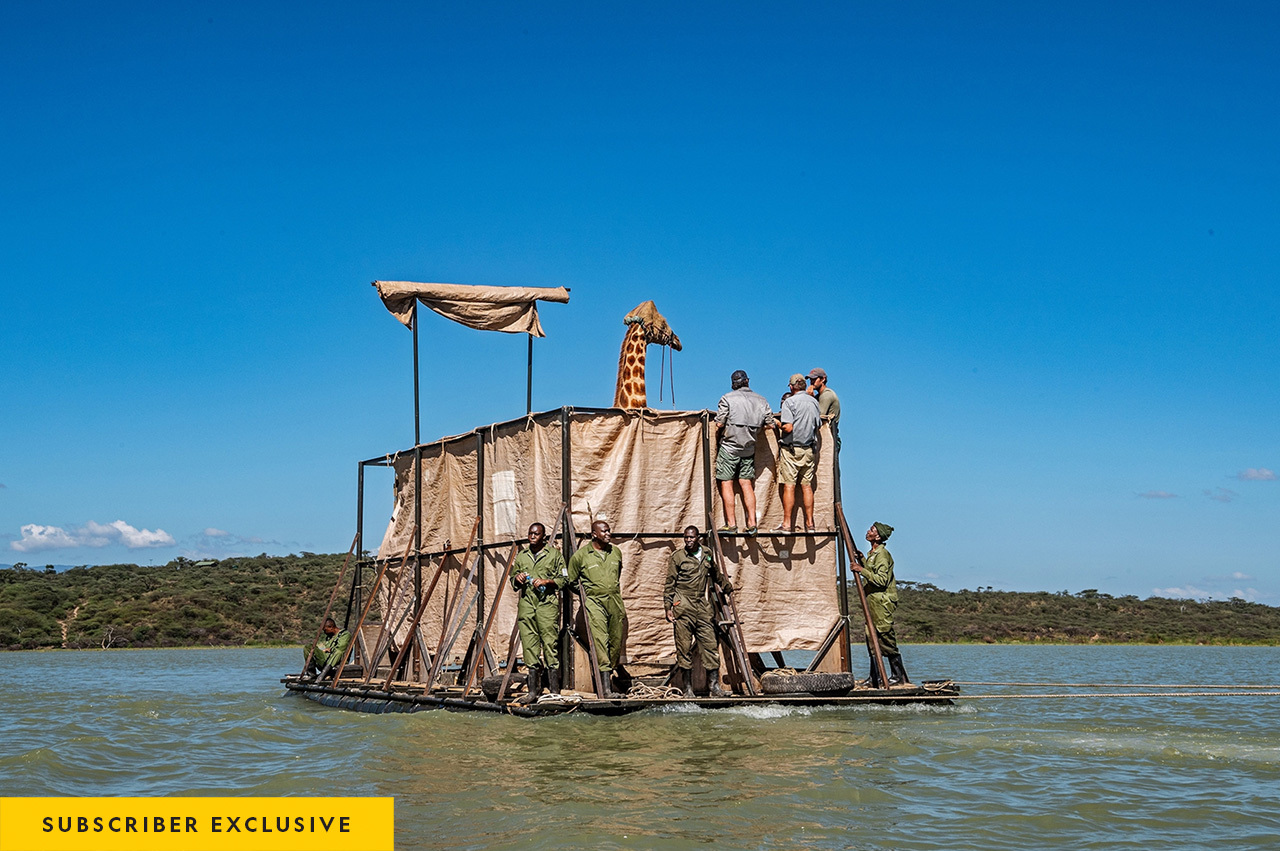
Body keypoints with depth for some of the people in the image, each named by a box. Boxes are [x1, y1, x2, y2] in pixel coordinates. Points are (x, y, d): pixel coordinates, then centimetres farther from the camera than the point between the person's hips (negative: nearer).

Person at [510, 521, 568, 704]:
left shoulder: (554, 555, 7)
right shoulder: (521, 556, 18)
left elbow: (564, 579, 4)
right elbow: (513, 583, 24)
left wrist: (547, 581, -11)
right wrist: (517, 579, 1)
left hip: (547, 604, -4)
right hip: (526, 604, 4)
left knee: (550, 644, -7)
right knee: (529, 646, 1)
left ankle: (554, 691, -4)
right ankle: (533, 690, 5)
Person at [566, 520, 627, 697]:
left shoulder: (616, 552, 12)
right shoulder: (580, 555, -3)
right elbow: (570, 581, 8)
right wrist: (586, 593, 8)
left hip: (615, 601, 5)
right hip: (595, 601, -5)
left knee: (616, 641, 5)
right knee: (600, 641, -15)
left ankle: (610, 674, 21)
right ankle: (606, 688, -22)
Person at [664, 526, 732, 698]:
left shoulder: (707, 554, 12)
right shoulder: (677, 556, -1)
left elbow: (715, 574, 32)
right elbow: (670, 584, 1)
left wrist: (728, 585, 46)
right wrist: (668, 607, -5)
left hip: (702, 605, 4)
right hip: (683, 606, -4)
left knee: (710, 644, -1)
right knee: (684, 648, -2)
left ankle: (714, 685, 5)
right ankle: (687, 688, 4)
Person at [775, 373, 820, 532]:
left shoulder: (789, 402, -10)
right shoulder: (814, 402, 8)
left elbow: (788, 428, -18)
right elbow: (816, 426, 13)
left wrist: (779, 426, 1)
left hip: (791, 449, -5)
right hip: (809, 449, 5)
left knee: (789, 486, -4)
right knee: (807, 486, 8)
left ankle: (787, 524, -5)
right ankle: (810, 523, 9)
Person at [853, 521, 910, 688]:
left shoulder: (882, 554, -14)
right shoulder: (872, 554, 16)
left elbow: (881, 580, -22)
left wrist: (863, 570, -21)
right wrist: (861, 560, 20)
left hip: (882, 603, -10)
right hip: (872, 602, 10)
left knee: (886, 640, -8)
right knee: (872, 642, 9)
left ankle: (899, 678, -2)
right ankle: (876, 680, 13)